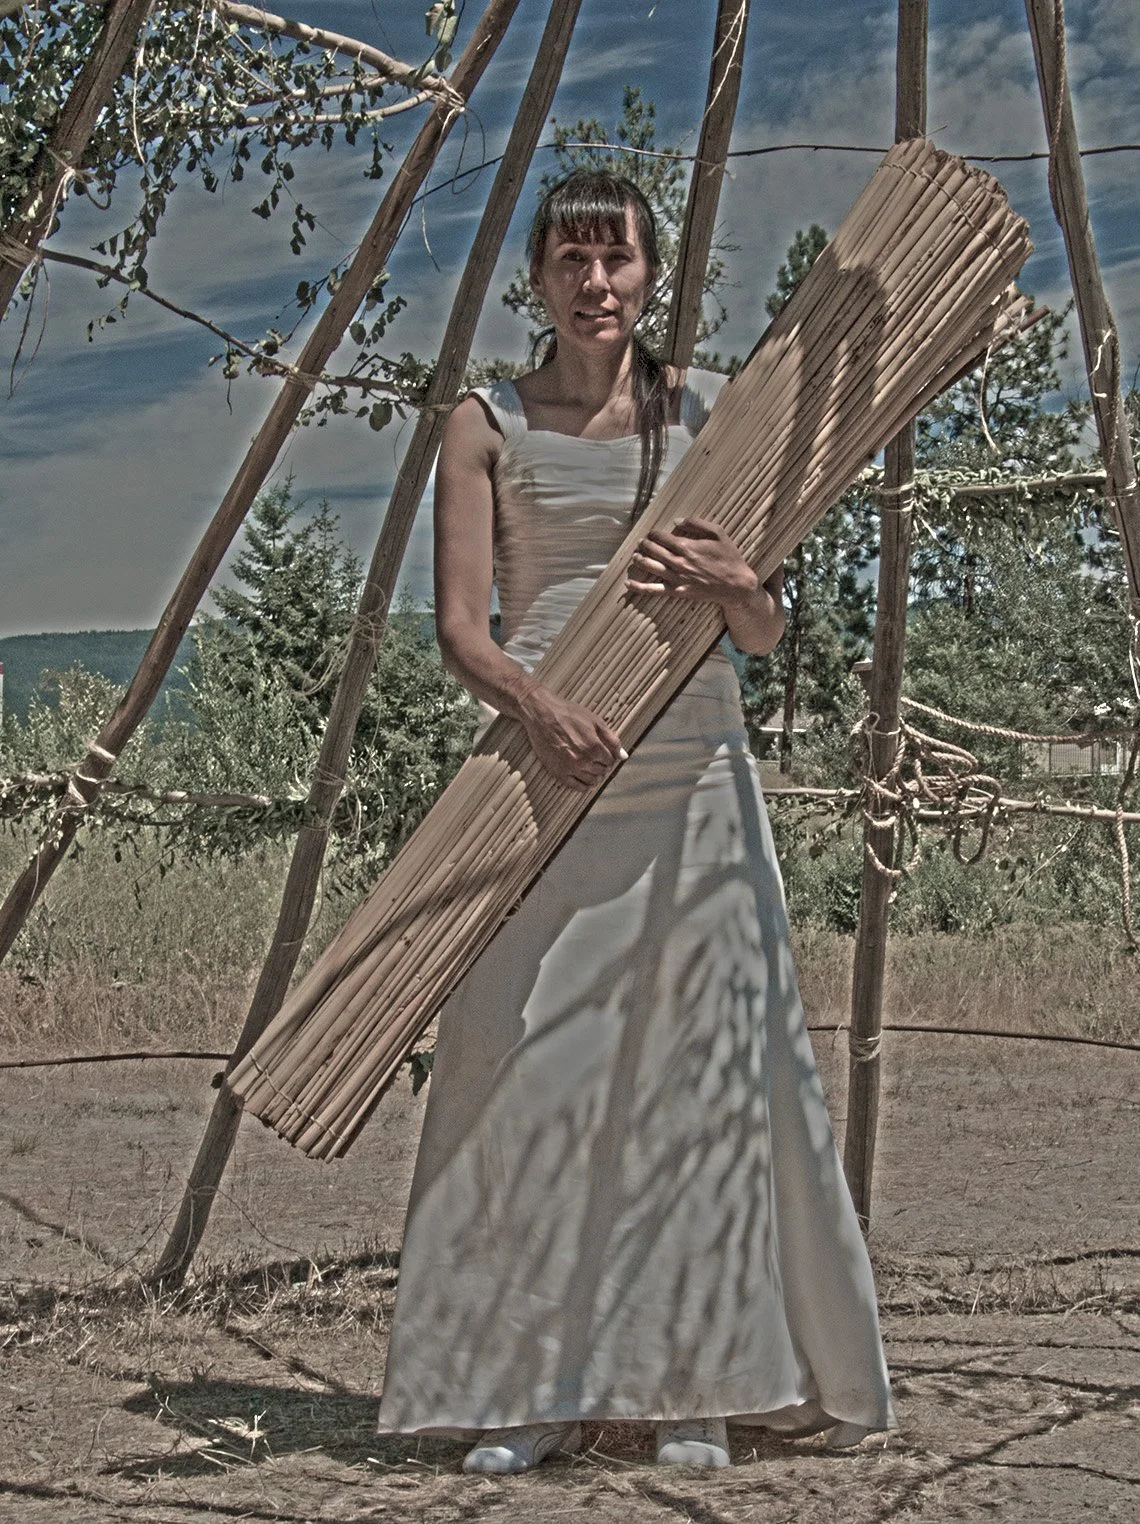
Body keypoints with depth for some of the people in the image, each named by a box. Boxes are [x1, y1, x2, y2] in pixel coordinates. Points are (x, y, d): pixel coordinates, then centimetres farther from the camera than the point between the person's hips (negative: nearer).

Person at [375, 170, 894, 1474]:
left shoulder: (710, 411, 9)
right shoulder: (488, 424, 5)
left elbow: (766, 634, 9)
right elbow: (461, 624, -3)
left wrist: (730, 579, -13)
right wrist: (536, 706, -22)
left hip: (690, 776, 1)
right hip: (544, 773, -1)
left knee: (698, 1064, 0)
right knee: (528, 1068, -2)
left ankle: (698, 1380, 11)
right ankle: (529, 1389, 8)